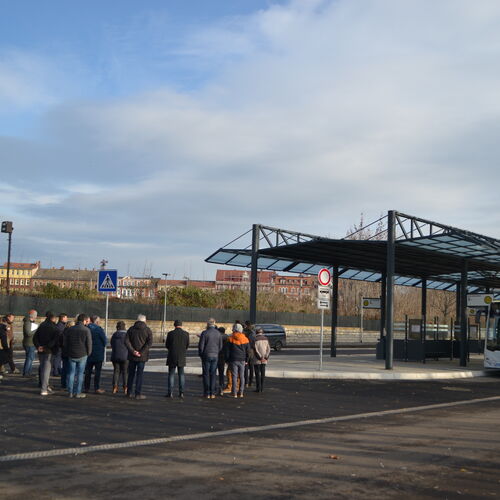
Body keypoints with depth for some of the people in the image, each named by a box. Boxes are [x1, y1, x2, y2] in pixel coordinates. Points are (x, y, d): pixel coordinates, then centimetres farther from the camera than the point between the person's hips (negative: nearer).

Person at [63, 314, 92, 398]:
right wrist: (88, 353, 7)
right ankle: (77, 393, 5)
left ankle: (70, 392, 10)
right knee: (80, 374, 4)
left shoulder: (69, 329, 2)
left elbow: (64, 343, 6)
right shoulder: (86, 330, -9)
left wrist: (66, 353, 17)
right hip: (82, 355, -3)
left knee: (71, 373, 10)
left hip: (71, 355, 3)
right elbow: (89, 344, -9)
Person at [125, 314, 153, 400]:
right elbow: (150, 342, -15)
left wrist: (132, 351, -11)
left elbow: (126, 341, -6)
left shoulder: (131, 329, 5)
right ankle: (138, 394, 0)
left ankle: (129, 392, 17)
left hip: (132, 356, 3)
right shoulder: (147, 330, -2)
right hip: (142, 356, -3)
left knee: (131, 374, 13)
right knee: (139, 374, 1)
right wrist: (141, 352, -15)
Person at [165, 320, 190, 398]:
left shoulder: (170, 333, -8)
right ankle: (181, 392, 8)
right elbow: (187, 345, 5)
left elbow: (167, 345, 1)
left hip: (172, 357, -2)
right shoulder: (186, 334, -3)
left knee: (171, 374, 5)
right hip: (182, 358, 2)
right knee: (181, 374, 11)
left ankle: (170, 392, 2)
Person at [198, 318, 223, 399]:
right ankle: (212, 393, 6)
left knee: (206, 374, 3)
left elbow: (201, 345, -9)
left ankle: (207, 393, 2)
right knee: (213, 374, 8)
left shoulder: (204, 333, -11)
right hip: (215, 356, 3)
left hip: (206, 356, -3)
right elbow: (220, 346, 6)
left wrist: (200, 354, 6)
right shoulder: (218, 333, 2)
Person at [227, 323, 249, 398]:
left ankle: (234, 393, -2)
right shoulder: (245, 339, 4)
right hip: (242, 360, 2)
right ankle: (241, 393, 10)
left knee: (234, 376, -1)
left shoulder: (231, 339, -3)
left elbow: (228, 351, -2)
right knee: (242, 376, 9)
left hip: (233, 360, -2)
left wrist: (228, 360, 5)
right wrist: (246, 360, 15)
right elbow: (247, 351, 7)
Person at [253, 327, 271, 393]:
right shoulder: (266, 339, 5)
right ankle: (262, 388, 12)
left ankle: (258, 388, -2)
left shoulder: (255, 340, -8)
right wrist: (266, 358, -6)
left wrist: (260, 358, -12)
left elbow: (255, 350, -14)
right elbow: (269, 349, 0)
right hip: (264, 360, 4)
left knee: (257, 374, 0)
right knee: (262, 374, 11)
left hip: (257, 360, -4)